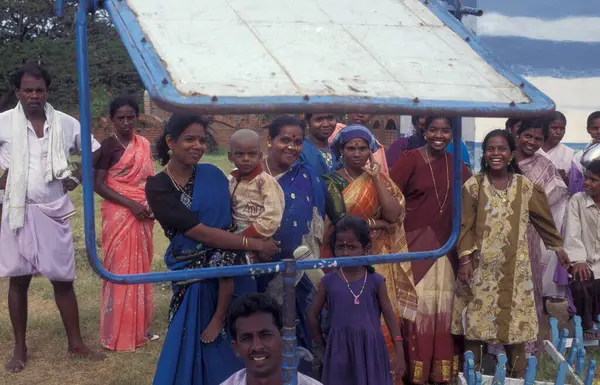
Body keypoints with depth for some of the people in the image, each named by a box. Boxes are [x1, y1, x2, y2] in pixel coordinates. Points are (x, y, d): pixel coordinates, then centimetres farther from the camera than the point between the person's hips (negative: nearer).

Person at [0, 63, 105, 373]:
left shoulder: (66, 123, 0)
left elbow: (96, 152, 12)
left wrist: (79, 177, 2)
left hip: (54, 211, 1)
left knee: (63, 278, 7)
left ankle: (75, 343, 19)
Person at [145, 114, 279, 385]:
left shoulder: (212, 176, -3)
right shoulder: (158, 187, -8)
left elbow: (227, 228, -11)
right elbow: (200, 232, -15)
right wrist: (256, 244, -16)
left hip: (226, 270, 1)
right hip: (191, 272, 0)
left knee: (226, 344, -6)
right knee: (191, 344, 8)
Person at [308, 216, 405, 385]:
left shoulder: (376, 280, -3)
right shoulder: (328, 281, -3)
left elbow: (390, 316, 0)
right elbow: (313, 315, 7)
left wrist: (399, 353, -3)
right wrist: (320, 346, 12)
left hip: (370, 350, 0)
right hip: (340, 351, 1)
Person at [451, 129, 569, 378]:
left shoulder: (526, 186, 2)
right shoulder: (473, 186, -3)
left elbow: (544, 220, 13)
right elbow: (465, 226, -3)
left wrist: (558, 247, 20)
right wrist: (465, 259, -10)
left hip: (514, 267, 1)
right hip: (480, 266, -1)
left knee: (515, 321, 6)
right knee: (474, 320, 3)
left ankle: (518, 376, 19)